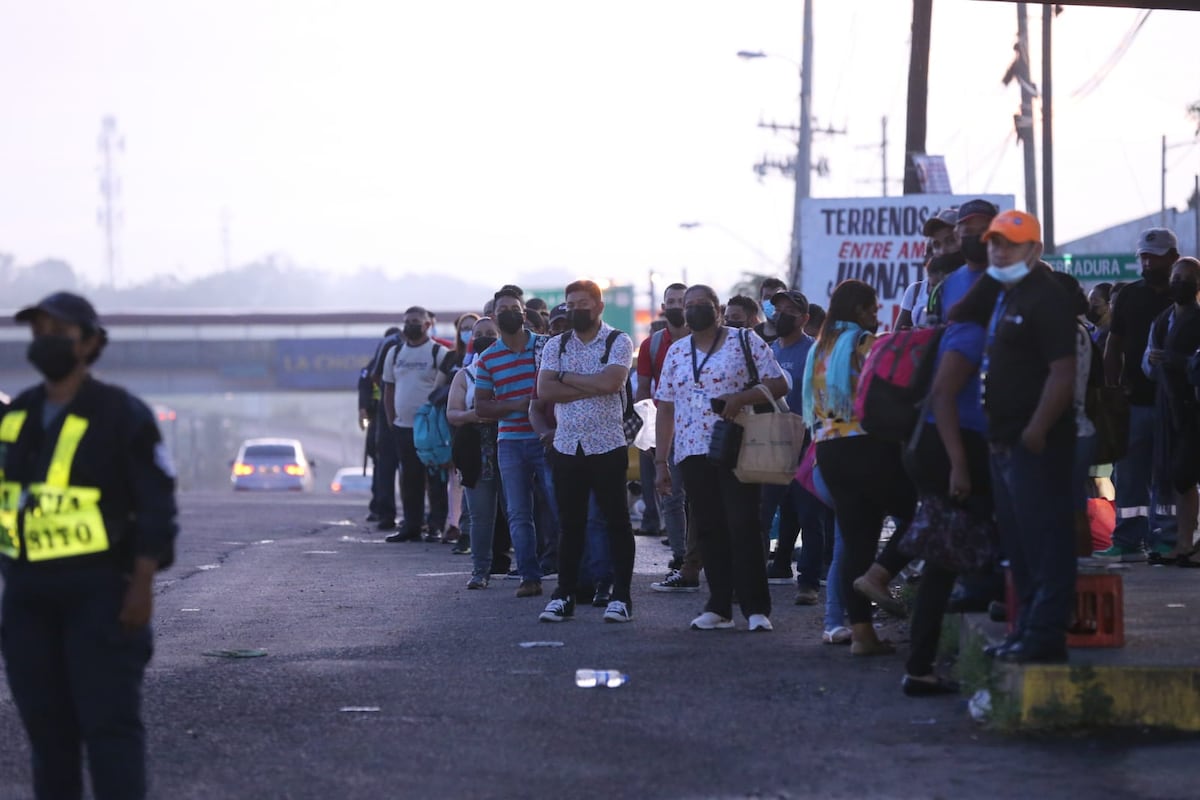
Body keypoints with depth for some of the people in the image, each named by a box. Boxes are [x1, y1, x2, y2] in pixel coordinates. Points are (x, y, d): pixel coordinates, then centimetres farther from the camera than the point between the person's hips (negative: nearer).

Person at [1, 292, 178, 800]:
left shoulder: (121, 414, -6)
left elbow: (156, 505, -7)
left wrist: (143, 585, -14)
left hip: (99, 595, -6)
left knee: (109, 723, -8)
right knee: (46, 726, 9)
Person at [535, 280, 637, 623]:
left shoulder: (618, 342, -1)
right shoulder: (556, 346, 10)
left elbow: (610, 382, -18)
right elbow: (544, 390, -4)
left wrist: (567, 378, -7)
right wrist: (592, 387, -12)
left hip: (607, 446, -4)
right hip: (566, 447, 4)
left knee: (617, 521, 0)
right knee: (570, 523, 8)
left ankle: (621, 596, 4)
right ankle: (564, 595, 13)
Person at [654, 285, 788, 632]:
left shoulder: (745, 341, 2)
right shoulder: (677, 352, 14)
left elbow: (779, 384, -2)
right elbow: (665, 409, 15)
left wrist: (742, 397, -19)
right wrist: (660, 461, 9)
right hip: (693, 454, 4)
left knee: (743, 527, -8)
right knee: (709, 531, 4)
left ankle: (756, 608, -7)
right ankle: (718, 608, 8)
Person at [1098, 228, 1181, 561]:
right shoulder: (1128, 296, 11)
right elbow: (1114, 347, 11)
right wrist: (1112, 389, 2)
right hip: (1134, 400, 3)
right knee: (1129, 474, 1)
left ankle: (1166, 540, 4)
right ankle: (1128, 542, 3)